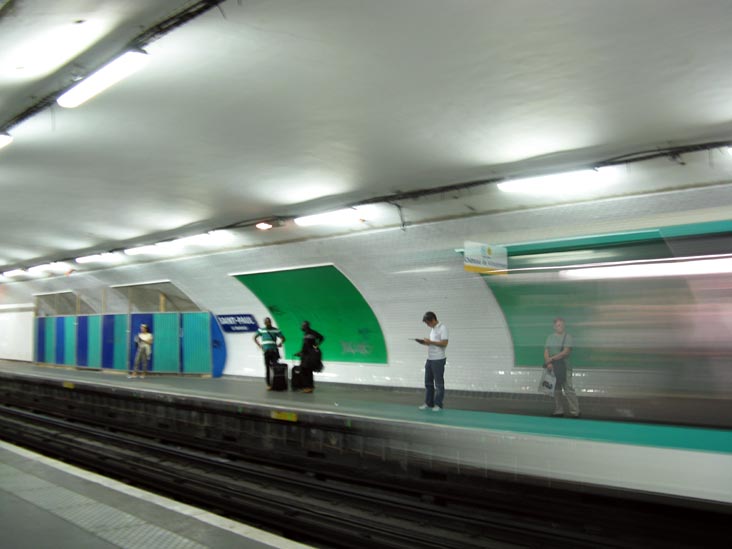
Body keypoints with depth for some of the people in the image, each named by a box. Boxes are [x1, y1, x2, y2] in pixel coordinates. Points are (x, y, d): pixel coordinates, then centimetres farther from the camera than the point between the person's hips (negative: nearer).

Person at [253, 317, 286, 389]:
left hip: (274, 351, -1)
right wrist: (259, 345, 6)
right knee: (267, 368, 2)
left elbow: (283, 338, 11)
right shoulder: (261, 330, 9)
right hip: (266, 351, 1)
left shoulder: (276, 330, 6)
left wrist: (280, 343, -7)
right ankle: (268, 384, 6)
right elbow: (255, 338, 18)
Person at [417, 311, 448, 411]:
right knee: (428, 382, 12)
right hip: (430, 359, 9)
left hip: (438, 360, -9)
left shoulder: (442, 328, -12)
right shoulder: (432, 329, 15)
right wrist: (425, 342, 4)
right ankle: (428, 403, 21)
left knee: (439, 383, 0)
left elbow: (444, 343, -20)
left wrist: (430, 342, -18)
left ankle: (438, 405, 8)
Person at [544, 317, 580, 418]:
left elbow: (566, 352, -12)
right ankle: (559, 411, 17)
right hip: (552, 367, 5)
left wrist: (552, 358, -12)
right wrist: (548, 363, -10)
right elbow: (546, 352, 7)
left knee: (568, 389, -8)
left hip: (564, 367, -5)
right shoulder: (550, 337, 13)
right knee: (556, 390, 9)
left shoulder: (567, 337, -2)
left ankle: (575, 412, -6)